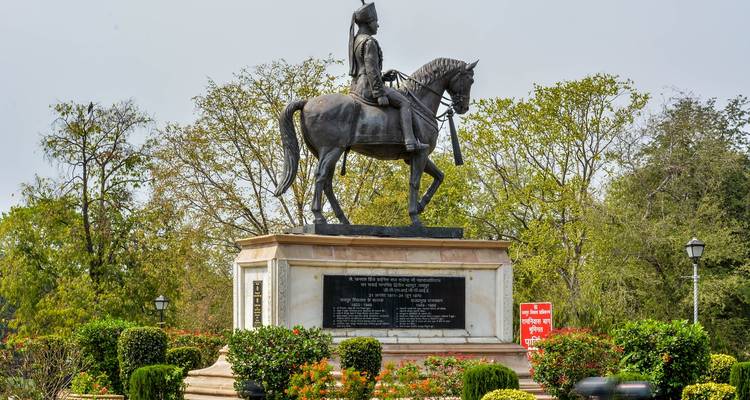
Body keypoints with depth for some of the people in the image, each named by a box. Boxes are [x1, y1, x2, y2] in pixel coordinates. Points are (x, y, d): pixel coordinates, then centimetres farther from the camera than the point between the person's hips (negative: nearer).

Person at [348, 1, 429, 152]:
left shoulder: (355, 41, 17)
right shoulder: (369, 42, -15)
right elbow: (371, 70, -22)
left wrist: (383, 77, 17)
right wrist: (380, 94, -22)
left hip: (357, 86, 11)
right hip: (368, 86, -11)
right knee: (404, 103, -6)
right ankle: (410, 142, -15)